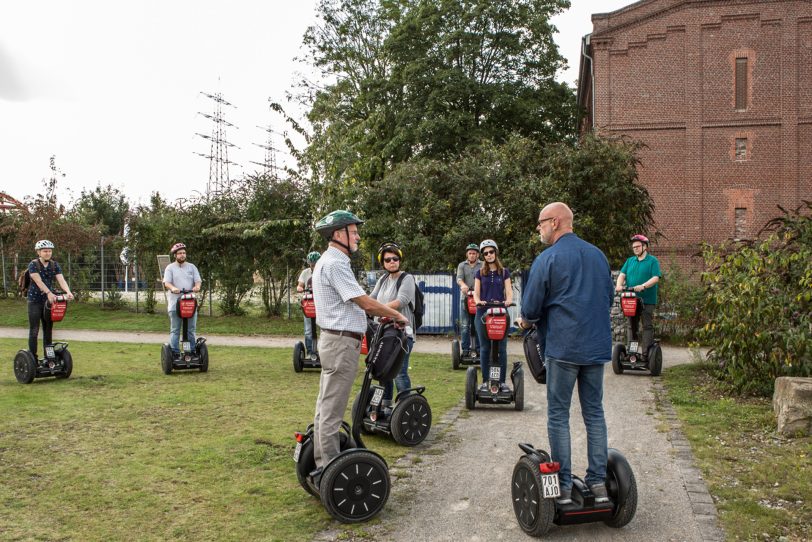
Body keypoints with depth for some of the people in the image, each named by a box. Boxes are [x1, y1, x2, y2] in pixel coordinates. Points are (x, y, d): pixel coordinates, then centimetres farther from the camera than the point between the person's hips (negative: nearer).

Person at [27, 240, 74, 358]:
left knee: (48, 330, 9)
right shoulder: (33, 265, -9)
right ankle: (33, 357, 5)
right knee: (34, 331, -2)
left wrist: (68, 292, -29)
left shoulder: (54, 265, 4)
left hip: (49, 301, 4)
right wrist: (49, 293, -38)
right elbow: (39, 281, -23)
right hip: (35, 301, -4)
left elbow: (61, 280, -10)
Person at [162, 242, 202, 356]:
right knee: (175, 330, 0)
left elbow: (198, 280, 5)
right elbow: (166, 282, -6)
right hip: (175, 304, -2)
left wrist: (197, 287, -18)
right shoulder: (170, 268, 6)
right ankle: (175, 353, 3)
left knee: (191, 330, 6)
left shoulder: (191, 267, 14)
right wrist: (173, 288, -27)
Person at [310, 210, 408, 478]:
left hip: (333, 339, 11)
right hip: (342, 342, -11)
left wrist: (385, 314, 12)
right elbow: (365, 303, -20)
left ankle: (321, 465, 25)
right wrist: (397, 316, -7)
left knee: (326, 407, 15)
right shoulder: (335, 264, -17)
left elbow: (354, 303, 18)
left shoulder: (329, 261, 17)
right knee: (332, 410, -5)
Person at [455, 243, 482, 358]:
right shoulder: (462, 265, 14)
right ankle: (465, 349, 2)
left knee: (478, 325, 0)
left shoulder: (483, 265, 11)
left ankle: (478, 348, 6)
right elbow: (459, 278, -2)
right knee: (465, 325, -1)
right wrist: (463, 285, -25)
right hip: (465, 298, 1)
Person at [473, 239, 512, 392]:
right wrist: (478, 301, -19)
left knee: (501, 348, -2)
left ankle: (502, 381, 5)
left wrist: (509, 300, -21)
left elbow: (509, 291, 2)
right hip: (483, 313, 1)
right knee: (484, 348, 2)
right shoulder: (479, 273, 12)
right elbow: (476, 292, 4)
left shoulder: (504, 272, 11)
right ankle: (485, 381, 8)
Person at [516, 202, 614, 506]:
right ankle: (598, 483, 15)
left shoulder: (547, 259, -9)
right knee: (594, 413, 12)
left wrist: (526, 322, 14)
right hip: (597, 346, 6)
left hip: (563, 347, -5)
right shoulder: (598, 255, 10)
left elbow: (531, 310, -7)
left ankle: (564, 487, 7)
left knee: (558, 416, 4)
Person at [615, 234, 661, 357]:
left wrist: (643, 286, -27)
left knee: (647, 326, -2)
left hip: (647, 300, -5)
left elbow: (656, 278, -11)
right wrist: (619, 285, -15)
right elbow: (622, 275, 6)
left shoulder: (653, 261, 0)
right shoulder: (630, 261, 15)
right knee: (632, 326, 10)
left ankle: (646, 354, -2)